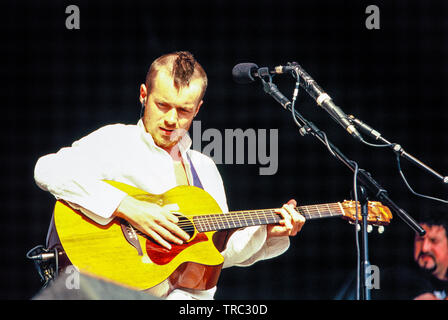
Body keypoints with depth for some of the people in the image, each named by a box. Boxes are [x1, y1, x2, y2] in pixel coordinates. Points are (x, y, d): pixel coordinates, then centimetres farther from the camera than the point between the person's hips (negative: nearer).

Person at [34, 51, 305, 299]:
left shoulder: (204, 168, 22)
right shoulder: (118, 141, 0)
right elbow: (50, 170, -18)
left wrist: (267, 232, 7)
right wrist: (128, 207, -21)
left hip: (197, 294, 6)